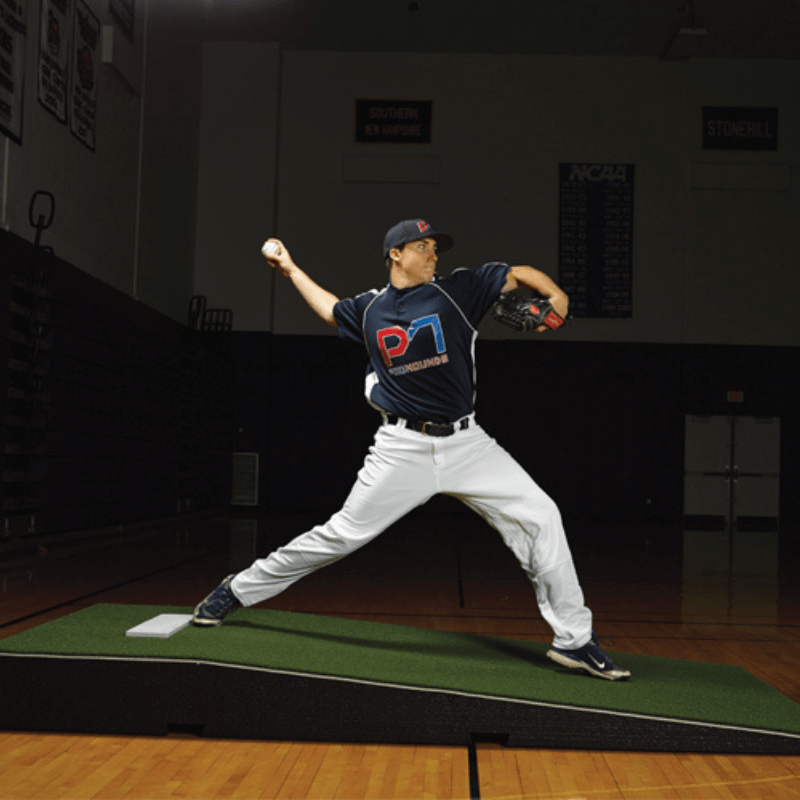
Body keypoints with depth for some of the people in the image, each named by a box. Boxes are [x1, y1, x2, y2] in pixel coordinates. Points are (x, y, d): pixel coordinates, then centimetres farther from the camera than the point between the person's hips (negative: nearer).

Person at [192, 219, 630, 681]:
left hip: (466, 443, 1)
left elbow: (519, 274, 6)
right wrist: (290, 269, 30)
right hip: (403, 447, -1)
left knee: (540, 516, -10)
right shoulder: (370, 310, 7)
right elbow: (331, 309, 29)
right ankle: (238, 591, 17)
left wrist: (554, 295, -13)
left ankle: (574, 639, 1)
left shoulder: (457, 291, 3)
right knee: (345, 533, -1)